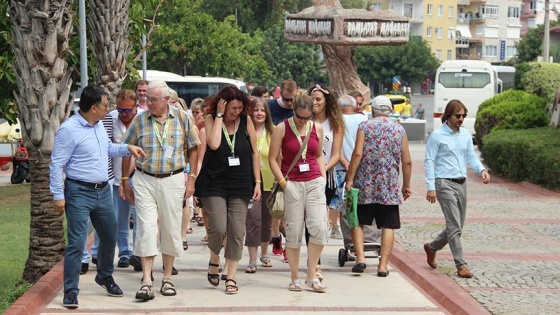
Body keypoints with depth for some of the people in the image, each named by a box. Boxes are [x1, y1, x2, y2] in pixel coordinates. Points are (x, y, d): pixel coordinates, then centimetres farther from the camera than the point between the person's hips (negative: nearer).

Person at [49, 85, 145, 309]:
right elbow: (56, 164, -14)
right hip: (79, 192, -8)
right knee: (76, 243, -8)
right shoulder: (69, 130, -17)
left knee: (110, 237, 18)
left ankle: (105, 276, 40)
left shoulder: (99, 125, 8)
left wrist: (127, 148, 8)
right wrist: (58, 196, -15)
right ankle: (70, 291, 0)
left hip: (103, 191, 8)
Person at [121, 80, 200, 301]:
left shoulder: (182, 118, -1)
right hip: (144, 181, -1)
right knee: (146, 229, -6)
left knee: (171, 230, 8)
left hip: (172, 180, 1)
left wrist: (191, 179, 1)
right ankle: (147, 281, -4)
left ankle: (167, 278, 21)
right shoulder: (139, 120, -2)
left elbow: (192, 149, 6)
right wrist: (125, 182, 5)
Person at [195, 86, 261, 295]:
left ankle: (231, 277, 9)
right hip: (214, 183, -2)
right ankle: (214, 261, 18)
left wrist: (257, 182, 5)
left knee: (237, 232, 0)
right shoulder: (211, 119, -1)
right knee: (218, 228, -13)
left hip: (240, 185, 2)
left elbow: (254, 153, 8)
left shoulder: (246, 121, 3)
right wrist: (219, 115, -13)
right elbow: (214, 144, -20)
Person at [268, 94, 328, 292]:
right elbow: (272, 159, -2)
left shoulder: (317, 129, 7)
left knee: (319, 227, -8)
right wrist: (283, 183, -9)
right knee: (293, 232, 1)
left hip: (314, 183, 3)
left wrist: (323, 178, 9)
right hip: (292, 184, -3)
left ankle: (312, 276, 3)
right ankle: (295, 279, 10)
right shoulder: (282, 129, -3)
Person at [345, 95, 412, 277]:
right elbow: (407, 162, 6)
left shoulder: (364, 126, -1)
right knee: (388, 226, 6)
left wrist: (350, 179, -8)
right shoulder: (399, 130, 6)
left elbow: (357, 154, -11)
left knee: (357, 222, 10)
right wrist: (406, 185, 15)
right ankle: (383, 266, 3)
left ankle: (360, 258, -4)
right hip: (390, 187, 1)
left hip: (365, 185, -1)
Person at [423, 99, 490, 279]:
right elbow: (429, 162, -6)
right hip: (445, 184, -7)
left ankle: (432, 248, 36)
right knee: (454, 226, -10)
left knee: (457, 226, 13)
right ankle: (461, 265, -7)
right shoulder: (437, 135, -7)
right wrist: (431, 187, -12)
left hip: (462, 183, 7)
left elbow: (471, 156, 13)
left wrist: (481, 170, -8)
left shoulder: (466, 135, 10)